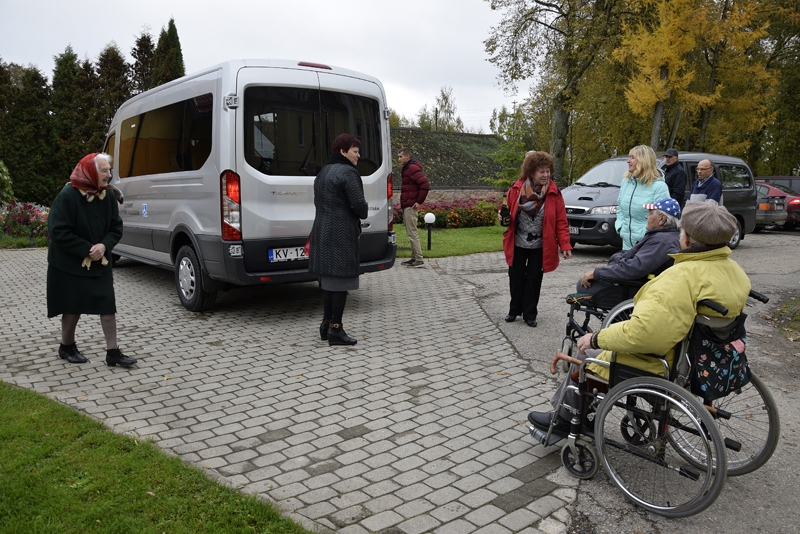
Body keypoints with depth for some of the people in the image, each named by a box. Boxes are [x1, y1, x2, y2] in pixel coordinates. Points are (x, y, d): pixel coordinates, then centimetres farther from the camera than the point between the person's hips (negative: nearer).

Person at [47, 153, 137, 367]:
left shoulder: (108, 198, -1)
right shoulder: (67, 196, -18)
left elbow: (116, 228, 3)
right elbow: (58, 231, -20)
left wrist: (104, 246, -16)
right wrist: (87, 250, -22)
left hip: (100, 263, 5)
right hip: (70, 264, -5)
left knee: (108, 305, 0)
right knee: (73, 307, 9)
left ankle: (113, 352, 6)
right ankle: (67, 346, 31)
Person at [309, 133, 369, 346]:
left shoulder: (323, 172, 17)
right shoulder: (348, 173, -13)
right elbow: (358, 204, -18)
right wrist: (364, 214, 5)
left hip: (322, 232, 9)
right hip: (341, 235, -9)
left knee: (328, 278, 15)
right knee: (340, 279, -5)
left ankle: (326, 323, 21)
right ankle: (335, 329, -2)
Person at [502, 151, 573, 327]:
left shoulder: (554, 193, -11)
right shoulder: (516, 188, -9)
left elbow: (561, 222, -9)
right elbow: (507, 209, 5)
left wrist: (565, 245, -16)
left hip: (540, 246, -1)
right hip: (517, 244, 1)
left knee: (533, 279, 6)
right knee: (516, 277, 11)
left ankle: (530, 314, 19)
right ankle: (514, 310, 28)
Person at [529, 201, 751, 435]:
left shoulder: (684, 276, -31)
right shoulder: (734, 270, -2)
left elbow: (641, 332, -38)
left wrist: (597, 338, -21)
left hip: (661, 367, -9)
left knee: (584, 356, 13)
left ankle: (562, 420, 33)